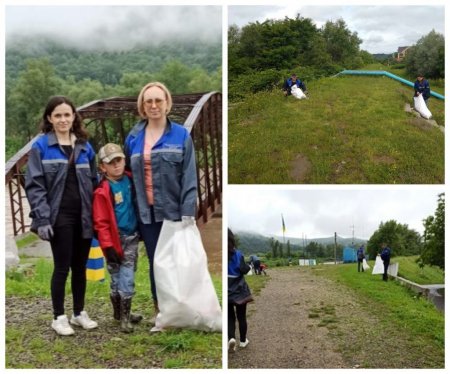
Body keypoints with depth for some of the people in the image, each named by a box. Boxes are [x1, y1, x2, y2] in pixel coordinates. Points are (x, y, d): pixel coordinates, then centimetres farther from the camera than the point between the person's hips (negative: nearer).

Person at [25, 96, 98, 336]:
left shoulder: (85, 146, 9)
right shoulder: (41, 146, -4)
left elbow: (94, 181, 13)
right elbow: (34, 185, -8)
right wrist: (42, 219, -16)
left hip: (83, 216, 4)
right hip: (59, 216, -4)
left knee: (80, 266, 12)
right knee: (62, 267, 2)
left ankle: (79, 313, 26)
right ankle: (58, 317, 17)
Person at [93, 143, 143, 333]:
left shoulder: (129, 180, 3)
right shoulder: (103, 191, -14)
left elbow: (137, 204, 17)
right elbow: (101, 222, -14)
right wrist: (108, 245, -17)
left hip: (132, 237, 6)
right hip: (117, 239, -6)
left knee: (126, 276, 14)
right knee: (123, 278, -2)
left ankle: (123, 313, 27)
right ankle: (123, 316, 10)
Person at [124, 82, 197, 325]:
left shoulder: (181, 135, -2)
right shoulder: (133, 138, 8)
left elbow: (189, 176, -7)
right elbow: (127, 171, 11)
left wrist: (188, 211, -13)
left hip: (174, 210, -3)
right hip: (146, 212, 3)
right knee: (155, 262, 9)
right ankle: (160, 309, 23)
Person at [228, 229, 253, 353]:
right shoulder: (237, 253, -13)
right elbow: (243, 269, -18)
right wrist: (248, 266, 1)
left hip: (227, 292, 1)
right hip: (239, 290, -1)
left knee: (230, 317, 11)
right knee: (241, 316, 15)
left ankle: (231, 338, -11)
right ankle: (243, 340, 25)